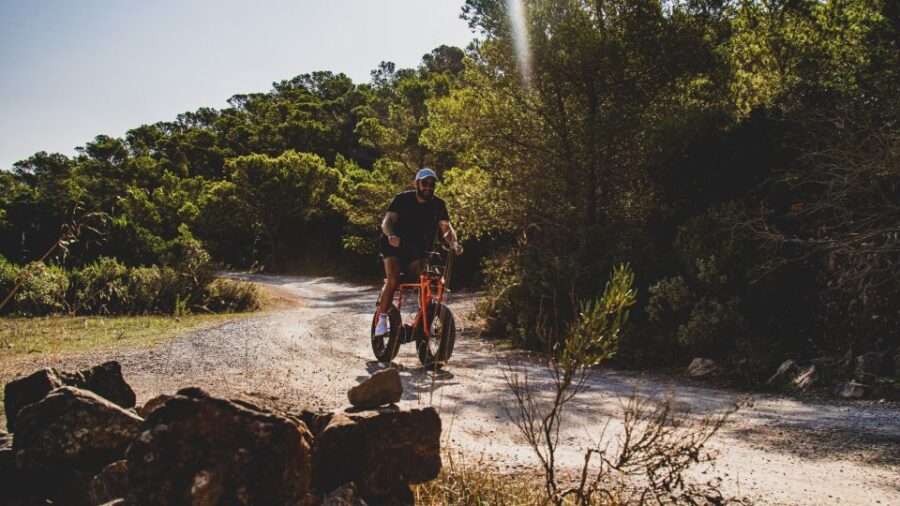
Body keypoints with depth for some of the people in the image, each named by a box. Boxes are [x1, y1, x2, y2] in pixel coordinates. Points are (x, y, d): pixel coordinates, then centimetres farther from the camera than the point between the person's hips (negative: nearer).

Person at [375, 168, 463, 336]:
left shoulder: (438, 204, -4)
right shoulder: (402, 199, -13)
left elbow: (447, 228, -7)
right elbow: (387, 221, -23)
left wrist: (454, 243, -29)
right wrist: (391, 235, -46)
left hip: (417, 249, 3)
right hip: (395, 245, -3)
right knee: (393, 279, -25)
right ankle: (382, 320, -16)